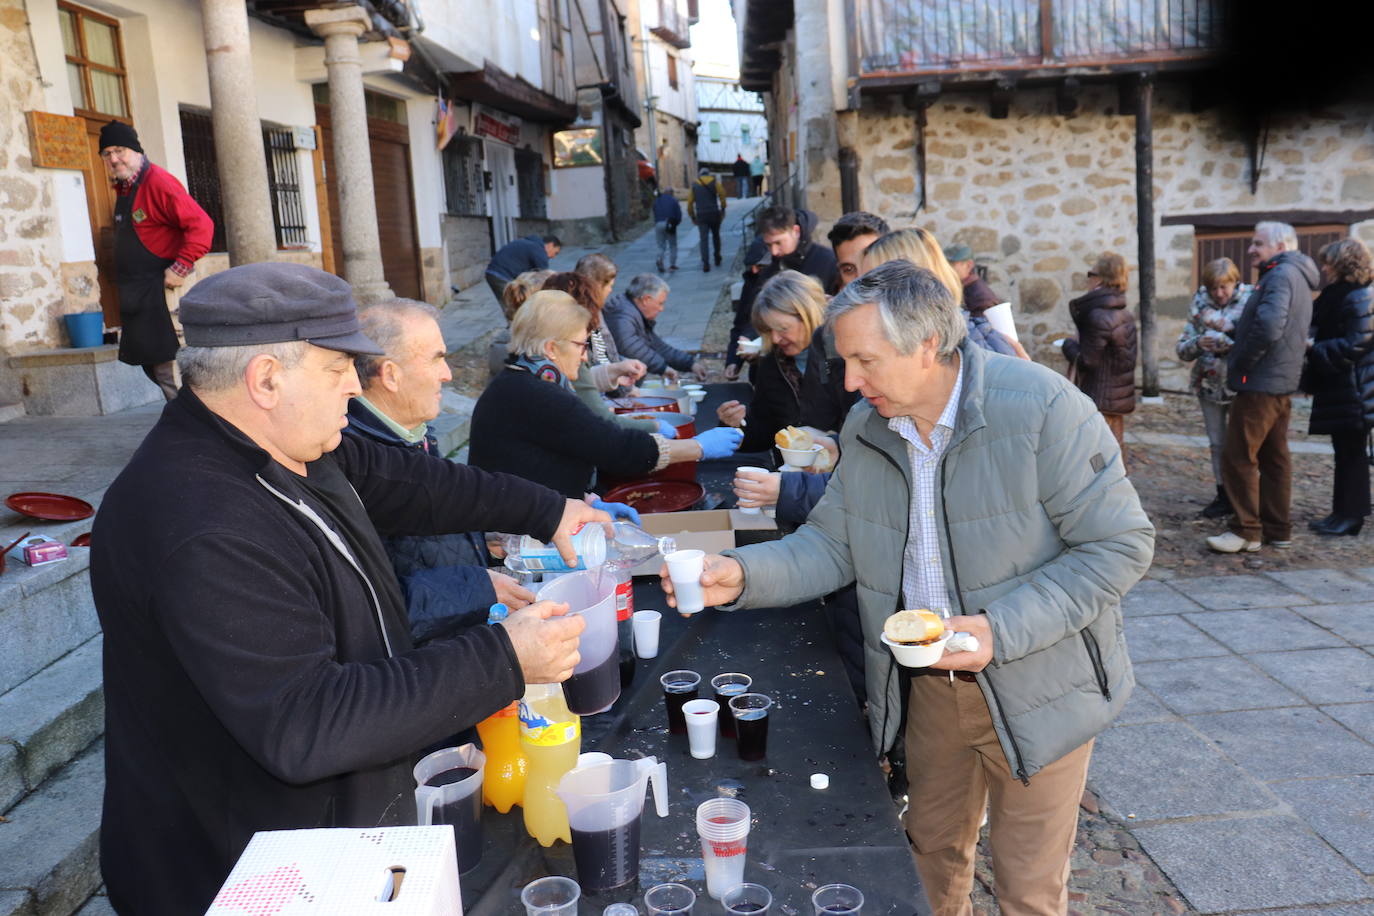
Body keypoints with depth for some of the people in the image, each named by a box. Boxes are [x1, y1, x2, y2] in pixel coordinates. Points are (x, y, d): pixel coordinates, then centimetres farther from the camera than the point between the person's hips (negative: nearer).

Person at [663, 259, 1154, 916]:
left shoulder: (1042, 408, -21)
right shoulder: (864, 429, -3)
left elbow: (1120, 545, -18)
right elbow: (830, 546, 2)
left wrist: (1004, 629, -27)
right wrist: (743, 575, -17)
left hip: (1035, 689, -4)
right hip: (926, 683, 5)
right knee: (931, 852, 22)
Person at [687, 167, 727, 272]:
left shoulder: (694, 186, 9)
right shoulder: (715, 183, 5)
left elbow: (690, 202, 6)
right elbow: (722, 194, -10)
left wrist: (692, 216, 13)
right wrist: (723, 209, -2)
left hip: (701, 216, 0)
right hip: (714, 214, 0)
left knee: (704, 239, -2)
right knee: (716, 236, 20)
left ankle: (705, 264, -13)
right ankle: (717, 258, 27)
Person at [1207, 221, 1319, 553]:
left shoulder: (1281, 275, -13)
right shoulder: (1298, 277, 19)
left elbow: (1268, 327, -27)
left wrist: (1239, 365, -16)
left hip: (1261, 383, -10)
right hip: (1283, 382, 10)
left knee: (1238, 456, -6)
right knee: (1274, 457, 13)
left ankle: (1246, 530, -2)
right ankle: (1277, 530, 19)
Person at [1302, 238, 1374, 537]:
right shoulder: (1336, 295, 14)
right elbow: (1322, 330, 21)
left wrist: (1314, 349, -20)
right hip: (1337, 389, 9)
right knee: (1344, 452, 13)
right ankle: (1342, 513, 19)